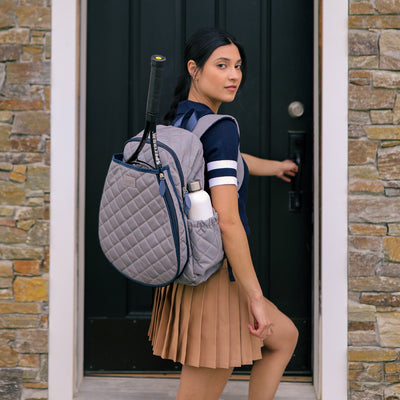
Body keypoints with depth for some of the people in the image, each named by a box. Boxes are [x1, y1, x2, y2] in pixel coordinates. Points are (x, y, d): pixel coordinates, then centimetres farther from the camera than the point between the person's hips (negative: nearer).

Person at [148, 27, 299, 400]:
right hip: (212, 278, -10)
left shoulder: (178, 119, 10)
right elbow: (228, 221, -24)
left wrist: (278, 167, 47)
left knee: (285, 335, 26)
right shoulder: (220, 128, -18)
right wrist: (255, 297, -18)